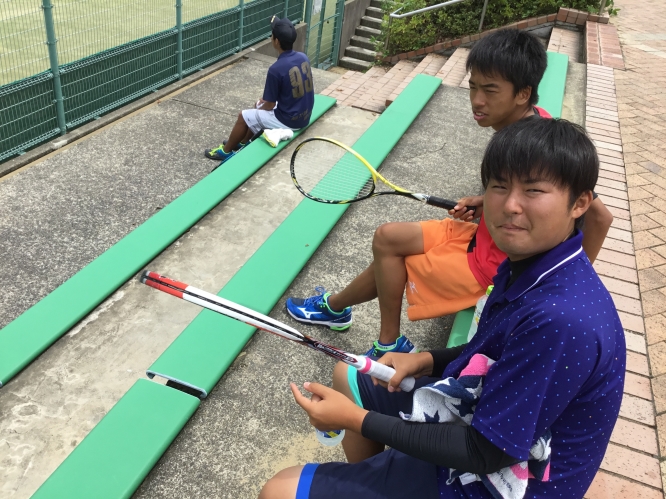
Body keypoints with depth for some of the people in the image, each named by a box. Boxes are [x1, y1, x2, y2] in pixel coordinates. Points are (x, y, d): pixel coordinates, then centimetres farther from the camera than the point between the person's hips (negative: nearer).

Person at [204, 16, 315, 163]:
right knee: (259, 104, 28)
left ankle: (226, 151, 32)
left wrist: (260, 107, 10)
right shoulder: (304, 57, -2)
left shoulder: (276, 69, -24)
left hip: (288, 120, -8)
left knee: (244, 116, 11)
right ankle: (243, 143, 42)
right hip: (305, 116, 8)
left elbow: (270, 105, -13)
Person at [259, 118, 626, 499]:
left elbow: (487, 454, -26)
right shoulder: (528, 262, -5)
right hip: (477, 413, 9)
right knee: (347, 376, 24)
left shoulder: (562, 321, -34)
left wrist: (357, 420, -22)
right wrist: (428, 361, -5)